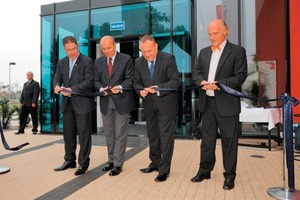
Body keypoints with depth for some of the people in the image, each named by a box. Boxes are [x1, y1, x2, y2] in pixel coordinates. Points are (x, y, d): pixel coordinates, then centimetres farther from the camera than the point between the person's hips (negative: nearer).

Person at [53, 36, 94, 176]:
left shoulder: (87, 61, -7)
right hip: (67, 103, 6)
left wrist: (72, 89, -23)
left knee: (84, 134, 1)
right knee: (68, 133, 13)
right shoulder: (61, 62, 12)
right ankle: (69, 160, 28)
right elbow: (57, 79, 8)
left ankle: (83, 163, 14)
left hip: (82, 103, -6)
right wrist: (57, 86, -16)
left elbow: (89, 81, -14)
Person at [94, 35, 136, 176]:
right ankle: (111, 160, 28)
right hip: (105, 102, 5)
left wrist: (120, 87, -24)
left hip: (121, 101, -4)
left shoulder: (126, 59, -3)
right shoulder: (98, 62, 10)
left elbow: (130, 79, -7)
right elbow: (96, 81, 10)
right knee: (108, 134, 13)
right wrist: (101, 89, -11)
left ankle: (118, 164, 11)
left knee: (120, 134, 1)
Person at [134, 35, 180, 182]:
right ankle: (155, 163, 34)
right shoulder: (139, 62, 3)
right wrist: (141, 90, -14)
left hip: (166, 104, -5)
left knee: (166, 137, -1)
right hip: (149, 104, 5)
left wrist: (158, 88, -27)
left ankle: (164, 170, 12)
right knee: (152, 136, 16)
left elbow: (175, 81, -15)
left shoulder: (168, 59, -11)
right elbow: (137, 82, 8)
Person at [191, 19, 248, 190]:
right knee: (207, 139, 14)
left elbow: (240, 76, -11)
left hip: (227, 103, -4)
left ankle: (230, 176, 21)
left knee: (229, 141, 5)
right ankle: (205, 170, 28)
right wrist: (202, 82, -12)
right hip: (207, 102, 5)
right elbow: (196, 72, 10)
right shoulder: (204, 52, 14)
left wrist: (218, 85, -22)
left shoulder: (237, 51, -3)